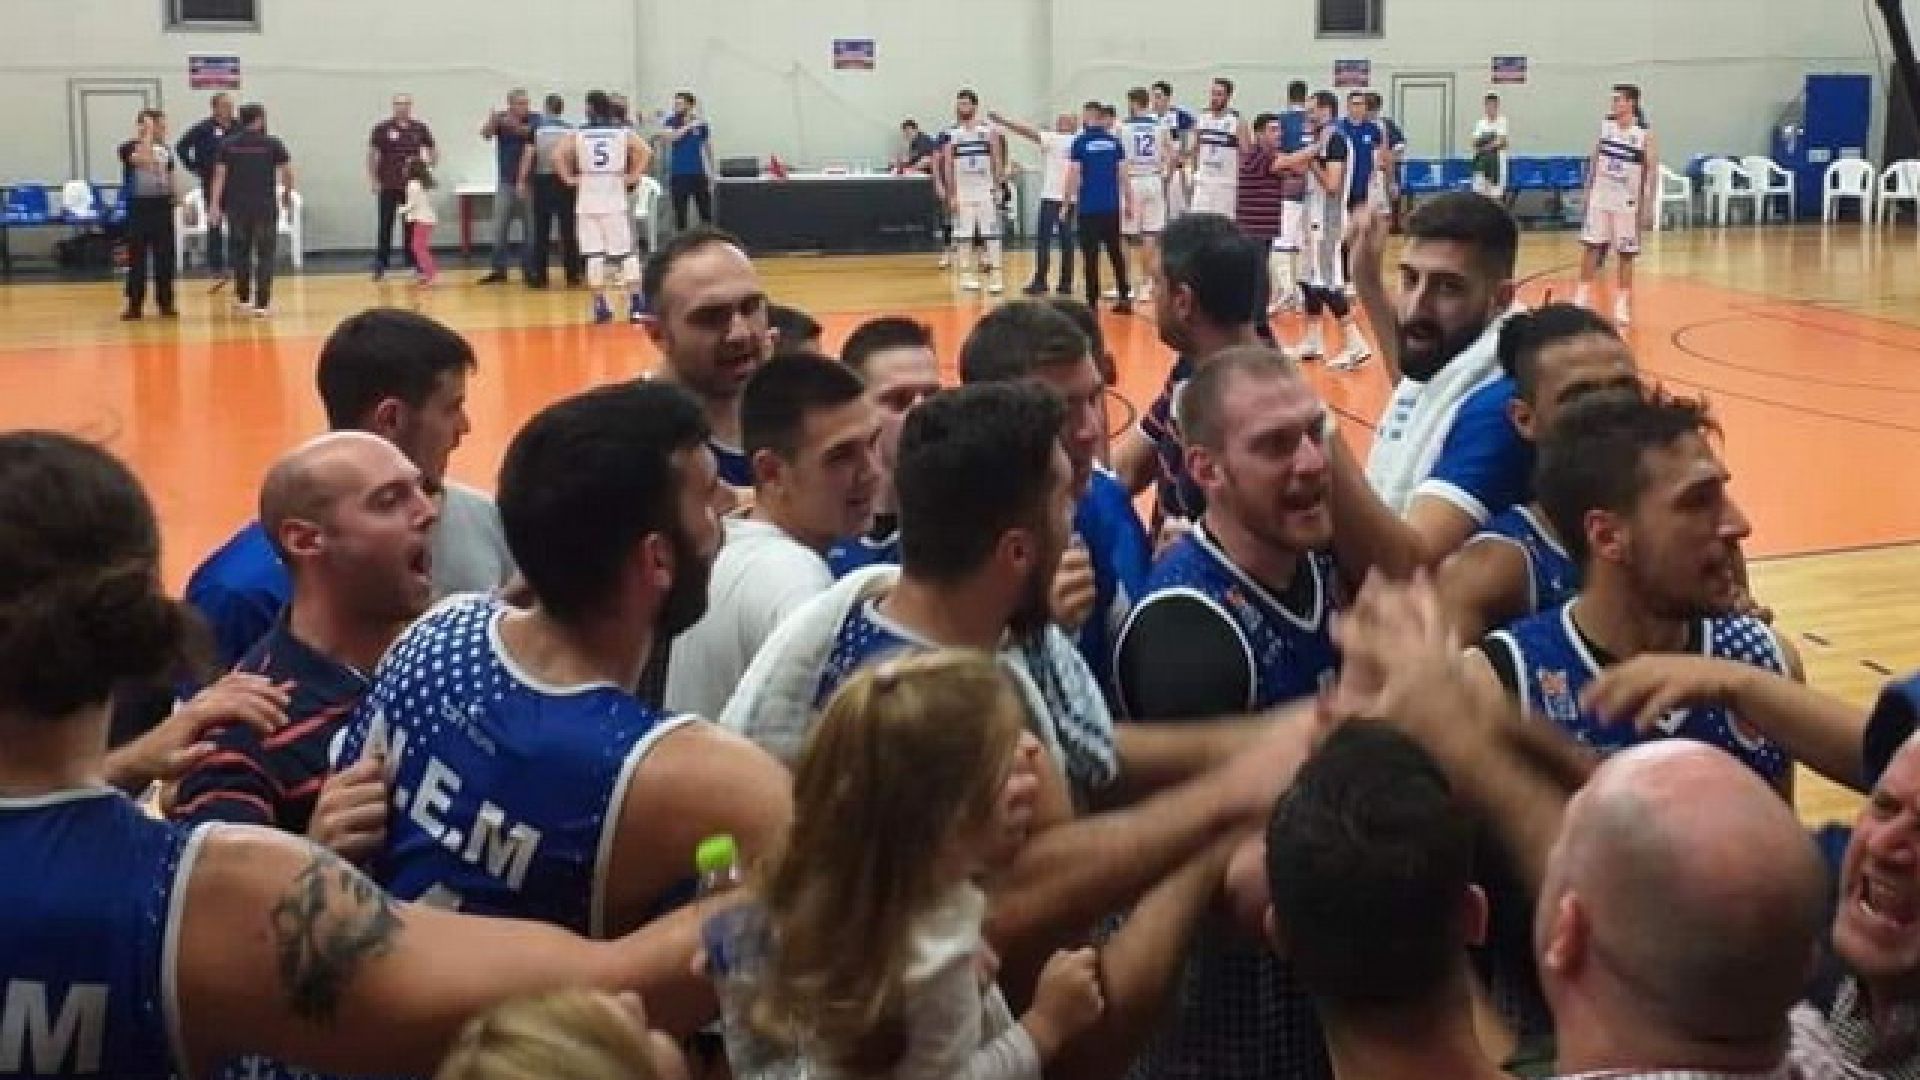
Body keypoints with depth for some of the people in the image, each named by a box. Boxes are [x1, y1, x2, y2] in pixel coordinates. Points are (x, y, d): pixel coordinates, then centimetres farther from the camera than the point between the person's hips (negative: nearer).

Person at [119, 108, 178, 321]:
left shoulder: (165, 149, 9)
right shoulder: (129, 148, -6)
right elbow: (144, 160, -26)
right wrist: (148, 135, -17)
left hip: (163, 207, 4)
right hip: (139, 207, -4)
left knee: (165, 259, 5)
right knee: (137, 259, -1)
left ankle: (166, 303, 12)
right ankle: (135, 305, 4)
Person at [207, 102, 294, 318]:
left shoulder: (228, 144, 4)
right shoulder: (272, 144, -2)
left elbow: (219, 175, -1)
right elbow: (287, 172, -2)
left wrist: (215, 204, -1)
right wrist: (287, 193, 17)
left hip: (237, 205, 3)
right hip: (265, 205, -3)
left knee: (240, 251, 18)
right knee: (265, 255, 2)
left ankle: (242, 298, 26)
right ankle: (261, 303, -3)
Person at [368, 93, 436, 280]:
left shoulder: (420, 129, 6)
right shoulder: (382, 129, 0)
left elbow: (434, 153, 15)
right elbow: (372, 156, 2)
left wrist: (429, 163, -5)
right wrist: (373, 180, -5)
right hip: (388, 186, -2)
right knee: (386, 226, -1)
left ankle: (412, 263, 13)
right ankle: (381, 265, 5)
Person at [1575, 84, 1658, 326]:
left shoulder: (1644, 134, -11)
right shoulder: (1606, 125, 2)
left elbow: (1653, 171, -9)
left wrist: (1649, 207, -11)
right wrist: (1588, 189, 11)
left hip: (1627, 202, -4)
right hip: (1600, 197, 4)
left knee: (1626, 254, 4)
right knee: (1591, 247, 3)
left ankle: (1622, 303, 12)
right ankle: (1583, 296, 11)